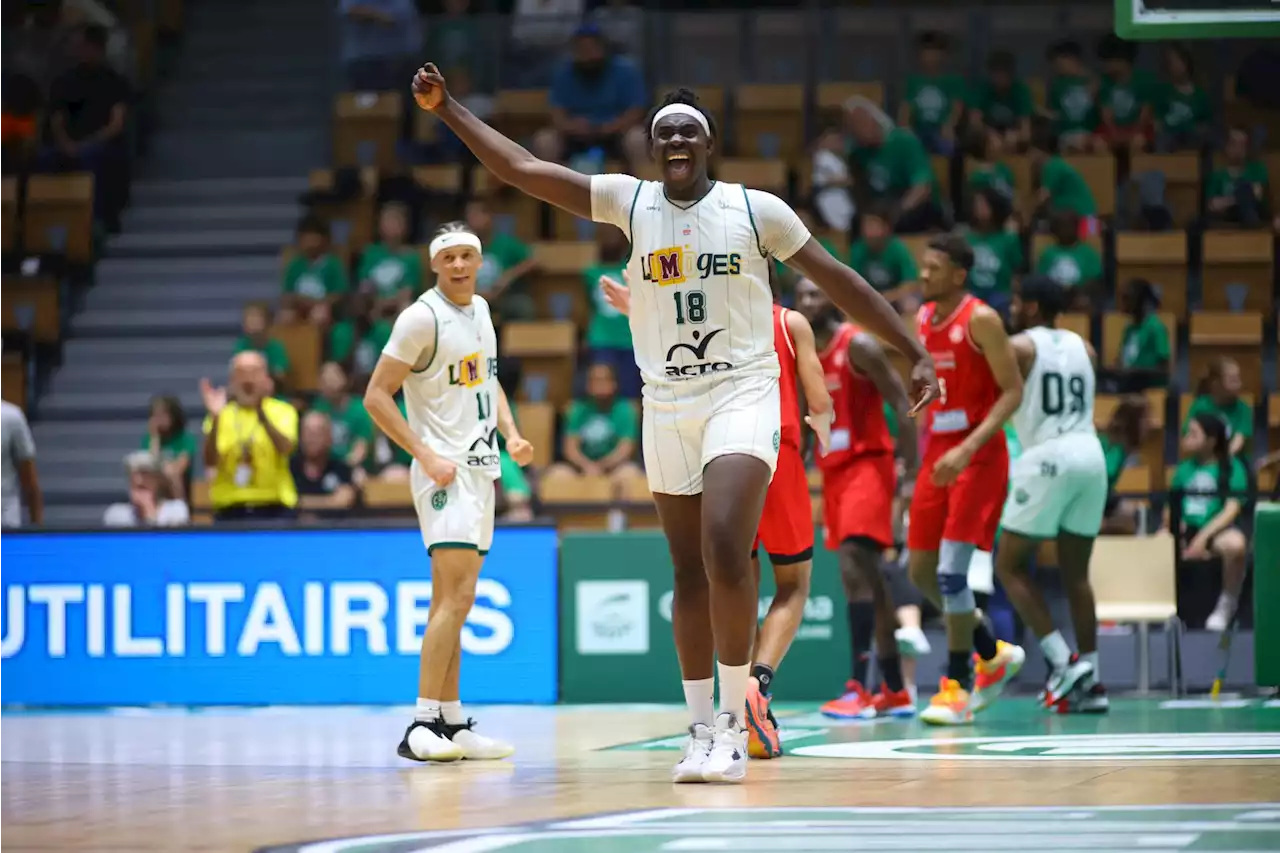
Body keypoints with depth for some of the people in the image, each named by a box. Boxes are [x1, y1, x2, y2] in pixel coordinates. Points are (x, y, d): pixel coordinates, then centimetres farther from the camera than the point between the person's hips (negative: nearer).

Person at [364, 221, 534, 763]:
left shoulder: (480, 310, 12)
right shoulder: (422, 318, -13)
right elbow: (376, 396, -13)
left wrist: (511, 434, 9)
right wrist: (427, 456, -18)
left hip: (481, 468, 8)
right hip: (445, 470, -8)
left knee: (451, 601, 11)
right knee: (456, 596, -18)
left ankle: (452, 723, 14)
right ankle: (422, 726, -20)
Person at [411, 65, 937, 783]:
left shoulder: (756, 209, -2)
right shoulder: (629, 202, 4)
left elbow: (840, 281, 1)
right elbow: (524, 169, 3)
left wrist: (916, 353, -2)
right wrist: (447, 108, -2)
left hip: (742, 395, -4)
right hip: (667, 403, 4)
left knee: (725, 551, -21)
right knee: (690, 571, 7)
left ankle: (735, 721, -14)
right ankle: (702, 731, 14)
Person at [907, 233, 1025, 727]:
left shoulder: (981, 320, -13)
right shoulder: (922, 320, 10)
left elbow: (1013, 391, -16)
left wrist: (967, 449, -24)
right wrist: (919, 449, 14)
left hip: (978, 457, -8)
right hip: (938, 456, 8)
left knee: (951, 569, -14)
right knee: (922, 572, 9)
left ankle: (958, 686, -3)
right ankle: (993, 654, 27)